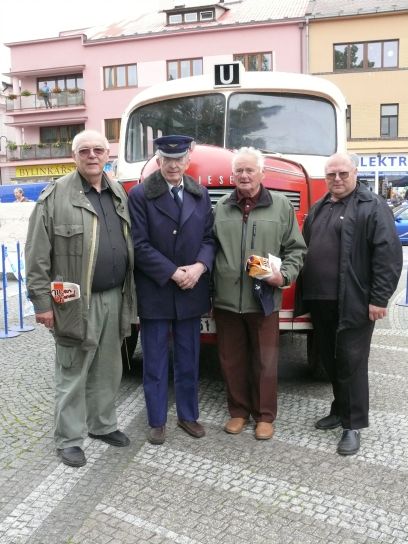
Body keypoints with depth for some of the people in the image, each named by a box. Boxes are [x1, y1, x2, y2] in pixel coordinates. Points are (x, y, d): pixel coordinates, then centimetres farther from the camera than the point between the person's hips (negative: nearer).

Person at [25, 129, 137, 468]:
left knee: (108, 370, 17)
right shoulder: (55, 197, -8)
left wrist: (129, 295, 9)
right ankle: (69, 439, 20)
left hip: (114, 298, 6)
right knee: (73, 374, 5)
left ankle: (103, 425, 34)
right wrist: (42, 302, -12)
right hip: (76, 302, -5)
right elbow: (37, 256, -9)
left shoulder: (119, 194, 10)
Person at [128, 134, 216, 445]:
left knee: (189, 359, 13)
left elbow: (209, 237, 7)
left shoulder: (200, 193, 8)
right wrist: (173, 273, -15)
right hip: (155, 292, -3)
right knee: (155, 361, 7)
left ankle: (188, 415, 28)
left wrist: (199, 267, -11)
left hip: (192, 291, 4)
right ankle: (157, 421, 21)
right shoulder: (140, 195, -6)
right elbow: (140, 245, -11)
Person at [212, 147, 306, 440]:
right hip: (226, 299, 2)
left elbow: (296, 248, 6)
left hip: (264, 300, -2)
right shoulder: (220, 208, 7)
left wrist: (284, 275, -12)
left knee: (265, 361, 7)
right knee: (232, 361, 12)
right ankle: (238, 411, 29)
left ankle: (265, 416, 24)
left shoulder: (281, 206, 3)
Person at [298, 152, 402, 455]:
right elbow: (305, 250, 20)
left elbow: (388, 254, -13)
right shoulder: (318, 209, 17)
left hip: (354, 303, -7)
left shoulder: (373, 206, -5)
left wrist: (379, 298, -17)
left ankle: (353, 425, 11)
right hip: (319, 300, 7)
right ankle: (341, 409, 32)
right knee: (330, 360, 15)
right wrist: (305, 294, 15)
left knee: (351, 363, -1)